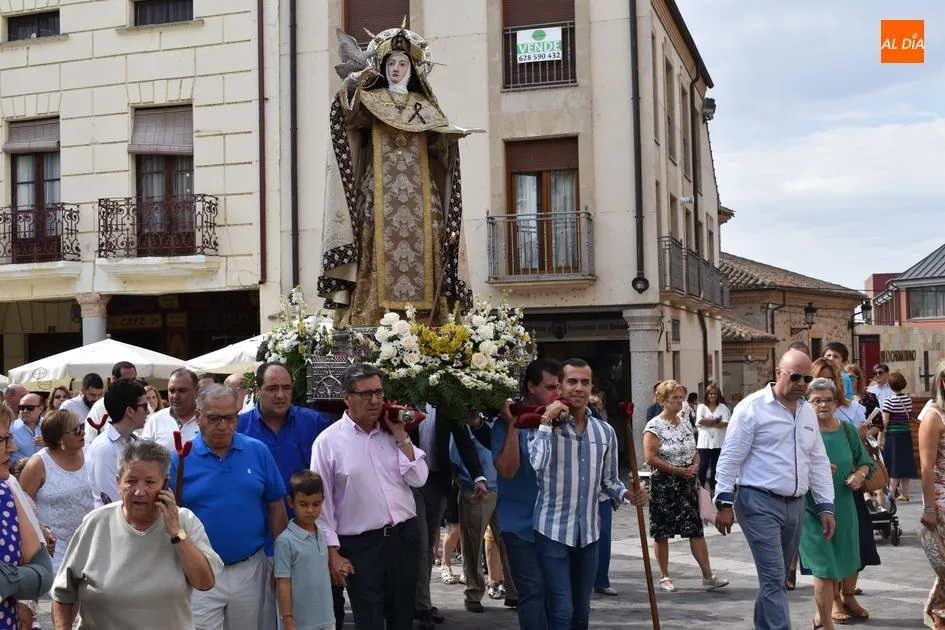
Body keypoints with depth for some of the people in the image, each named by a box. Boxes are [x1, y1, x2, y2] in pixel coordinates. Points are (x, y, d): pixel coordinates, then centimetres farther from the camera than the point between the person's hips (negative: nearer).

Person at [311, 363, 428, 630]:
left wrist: (400, 434, -5)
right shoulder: (328, 441, -6)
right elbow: (322, 502, -5)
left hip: (405, 537, 5)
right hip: (360, 545, -4)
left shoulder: (393, 433, 7)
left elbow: (418, 478, 0)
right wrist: (332, 553, -8)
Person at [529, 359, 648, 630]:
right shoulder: (544, 426, -8)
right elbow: (535, 465, -27)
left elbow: (608, 480, 15)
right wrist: (547, 421, -22)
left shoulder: (605, 432, 6)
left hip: (588, 533, 5)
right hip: (552, 531, -5)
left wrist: (627, 495, -5)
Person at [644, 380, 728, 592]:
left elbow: (695, 451, 18)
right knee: (662, 532, 3)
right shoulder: (654, 427, -9)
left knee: (696, 529, 0)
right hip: (663, 485, -5)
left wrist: (695, 465, -3)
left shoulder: (685, 422, 10)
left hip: (687, 483, 5)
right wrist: (676, 470, -17)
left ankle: (708, 576, 1)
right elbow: (650, 458, -16)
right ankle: (664, 577, 15)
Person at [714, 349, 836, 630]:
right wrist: (724, 503, -12)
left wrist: (826, 506, 12)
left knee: (776, 577, 14)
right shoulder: (752, 407, -8)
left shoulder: (808, 412, 13)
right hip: (760, 503, -7)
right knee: (774, 578, -10)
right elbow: (730, 458, -9)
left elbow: (818, 462, 17)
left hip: (795, 505, 7)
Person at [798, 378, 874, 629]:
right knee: (825, 567, -5)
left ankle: (848, 597, 52)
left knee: (849, 559, 22)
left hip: (845, 506, 5)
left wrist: (859, 474, -8)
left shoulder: (847, 429, 2)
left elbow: (864, 461, 12)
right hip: (813, 509, -5)